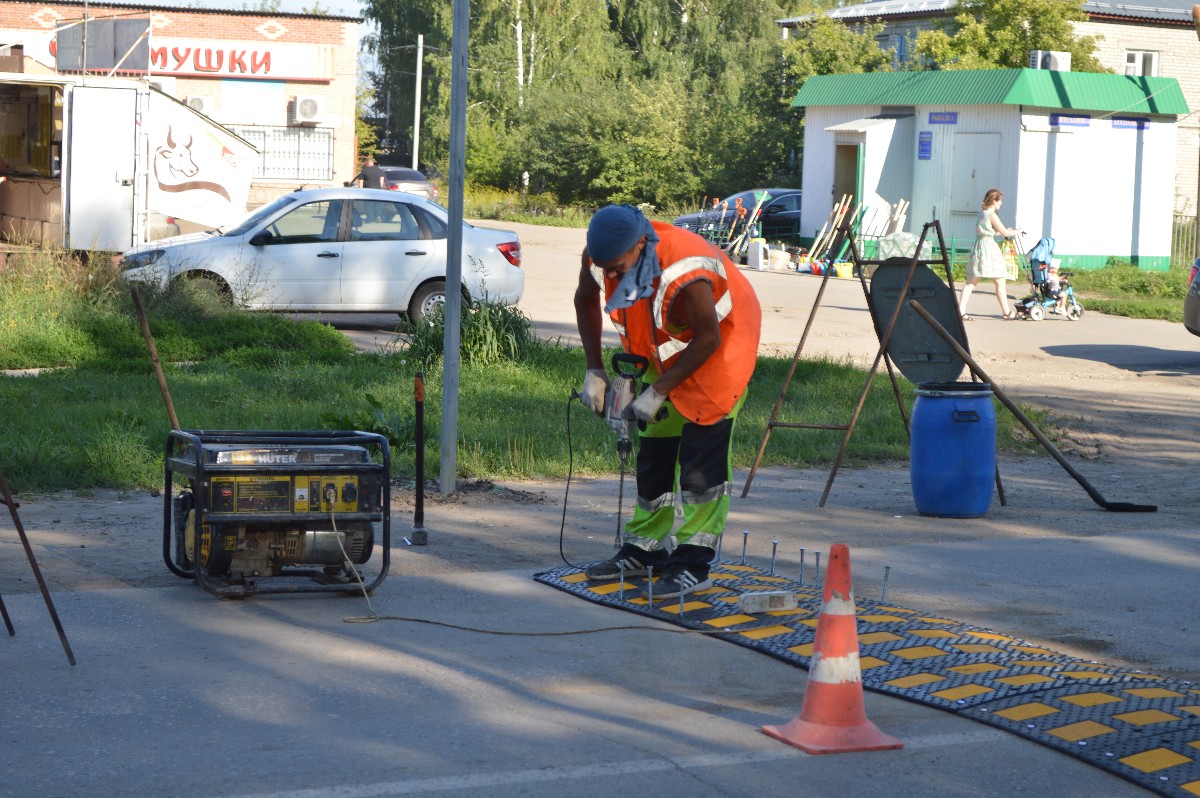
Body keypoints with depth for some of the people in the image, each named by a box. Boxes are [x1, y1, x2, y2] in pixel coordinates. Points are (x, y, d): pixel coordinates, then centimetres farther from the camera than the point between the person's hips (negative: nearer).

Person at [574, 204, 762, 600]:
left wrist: (658, 391, -25)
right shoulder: (602, 256, -18)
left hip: (719, 348, -7)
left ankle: (693, 564, -12)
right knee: (655, 450, 11)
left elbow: (708, 339, -28)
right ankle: (644, 550, 22)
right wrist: (594, 370, -1)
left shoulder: (685, 273, -39)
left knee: (702, 455, -13)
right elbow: (585, 301, 3)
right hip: (664, 351, 7)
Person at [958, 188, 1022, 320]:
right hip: (989, 248, -8)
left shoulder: (982, 213, 14)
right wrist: (1017, 231, 10)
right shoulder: (991, 215, -11)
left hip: (978, 247, 8)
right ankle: (1006, 312, 8)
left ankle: (961, 310, -6)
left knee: (971, 282, 3)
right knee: (1000, 281, 2)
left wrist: (1003, 232, 26)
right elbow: (1005, 233, -7)